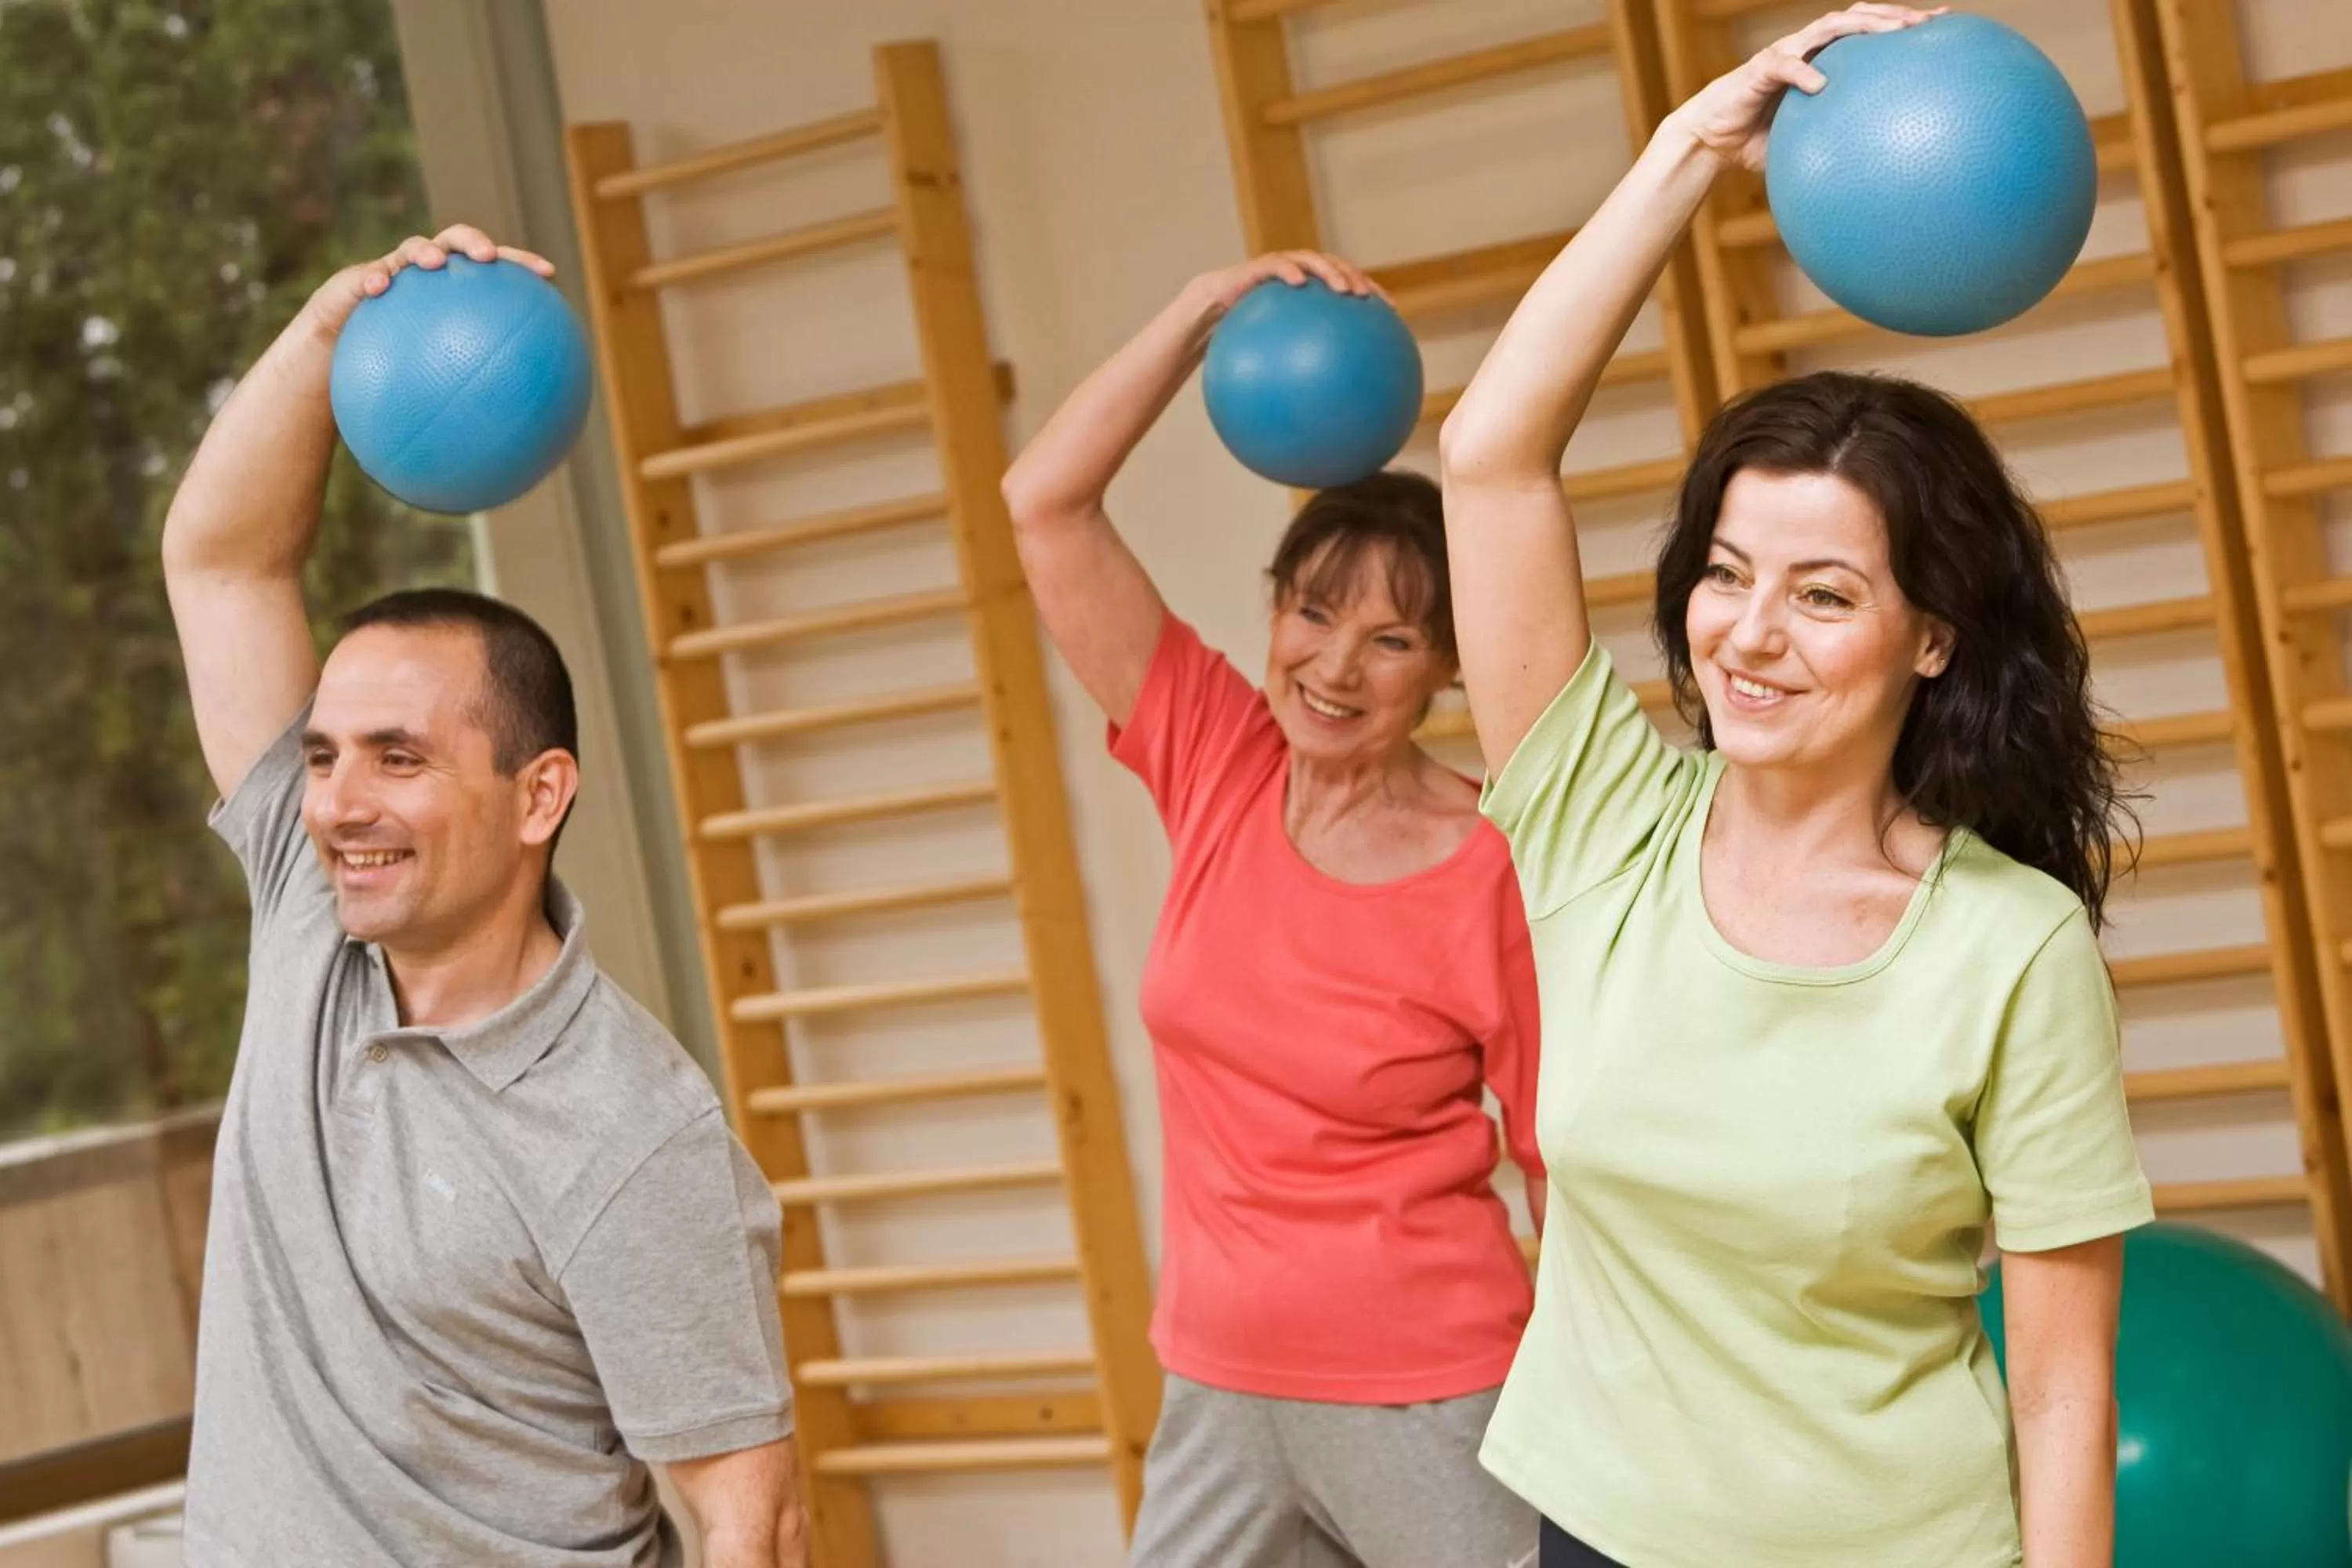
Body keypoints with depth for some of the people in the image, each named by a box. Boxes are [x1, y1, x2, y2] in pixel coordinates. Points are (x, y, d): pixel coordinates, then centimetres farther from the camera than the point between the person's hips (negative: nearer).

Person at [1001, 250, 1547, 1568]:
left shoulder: (1496, 875, -14)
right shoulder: (1218, 765, -3)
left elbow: (1571, 1162, -8)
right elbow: (1044, 505, -7)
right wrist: (1209, 310, -13)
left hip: (1425, 1401, -4)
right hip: (1221, 1387, 4)